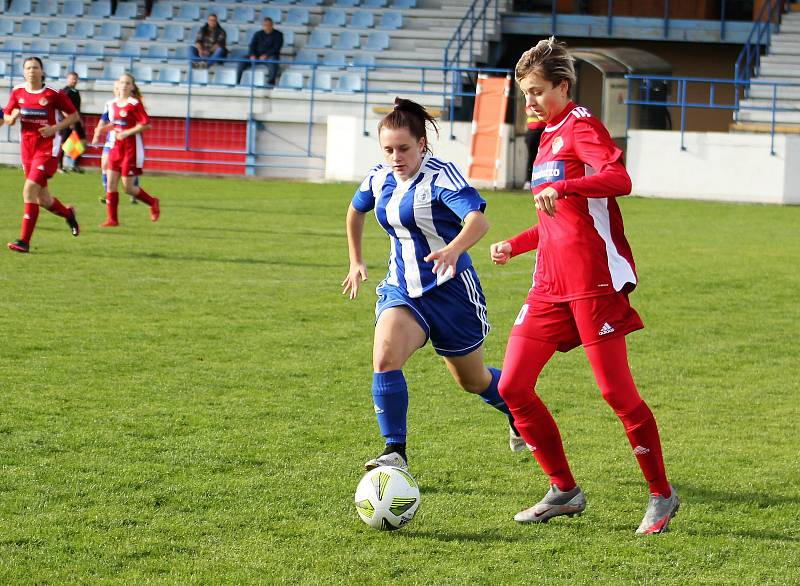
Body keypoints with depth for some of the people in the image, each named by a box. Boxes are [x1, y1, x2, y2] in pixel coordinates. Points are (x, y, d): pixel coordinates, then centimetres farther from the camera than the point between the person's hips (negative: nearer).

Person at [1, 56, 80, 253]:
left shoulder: (53, 94, -8)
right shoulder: (18, 92, 4)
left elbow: (73, 115, 1)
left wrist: (56, 128, -14)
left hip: (47, 147, -5)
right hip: (27, 147, 5)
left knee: (30, 189, -18)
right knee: (42, 198, 11)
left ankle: (24, 240, -15)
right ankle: (68, 213, 43)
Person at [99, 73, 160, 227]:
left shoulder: (135, 104, -11)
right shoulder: (111, 104, 9)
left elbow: (146, 124, -16)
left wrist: (127, 133, -20)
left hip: (131, 149, -6)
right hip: (116, 148, 6)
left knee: (128, 187, -3)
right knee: (110, 184, -2)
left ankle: (153, 202, 22)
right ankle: (112, 219, 4)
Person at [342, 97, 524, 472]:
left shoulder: (442, 177, -19)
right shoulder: (380, 178, 1)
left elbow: (478, 220, -36)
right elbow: (356, 210, 25)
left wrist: (453, 250, -55)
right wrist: (356, 261, 26)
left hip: (450, 289, -4)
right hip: (401, 289, 4)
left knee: (473, 380, 14)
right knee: (385, 359, -25)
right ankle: (395, 452, -22)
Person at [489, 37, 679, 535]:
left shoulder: (581, 126, -6)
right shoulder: (550, 137, 22)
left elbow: (619, 180, -27)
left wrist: (563, 186, -40)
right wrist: (515, 245, 26)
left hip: (593, 280, -9)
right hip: (550, 284, 9)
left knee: (617, 392, -7)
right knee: (513, 386, 0)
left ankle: (662, 496, 8)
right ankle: (564, 491, 10)